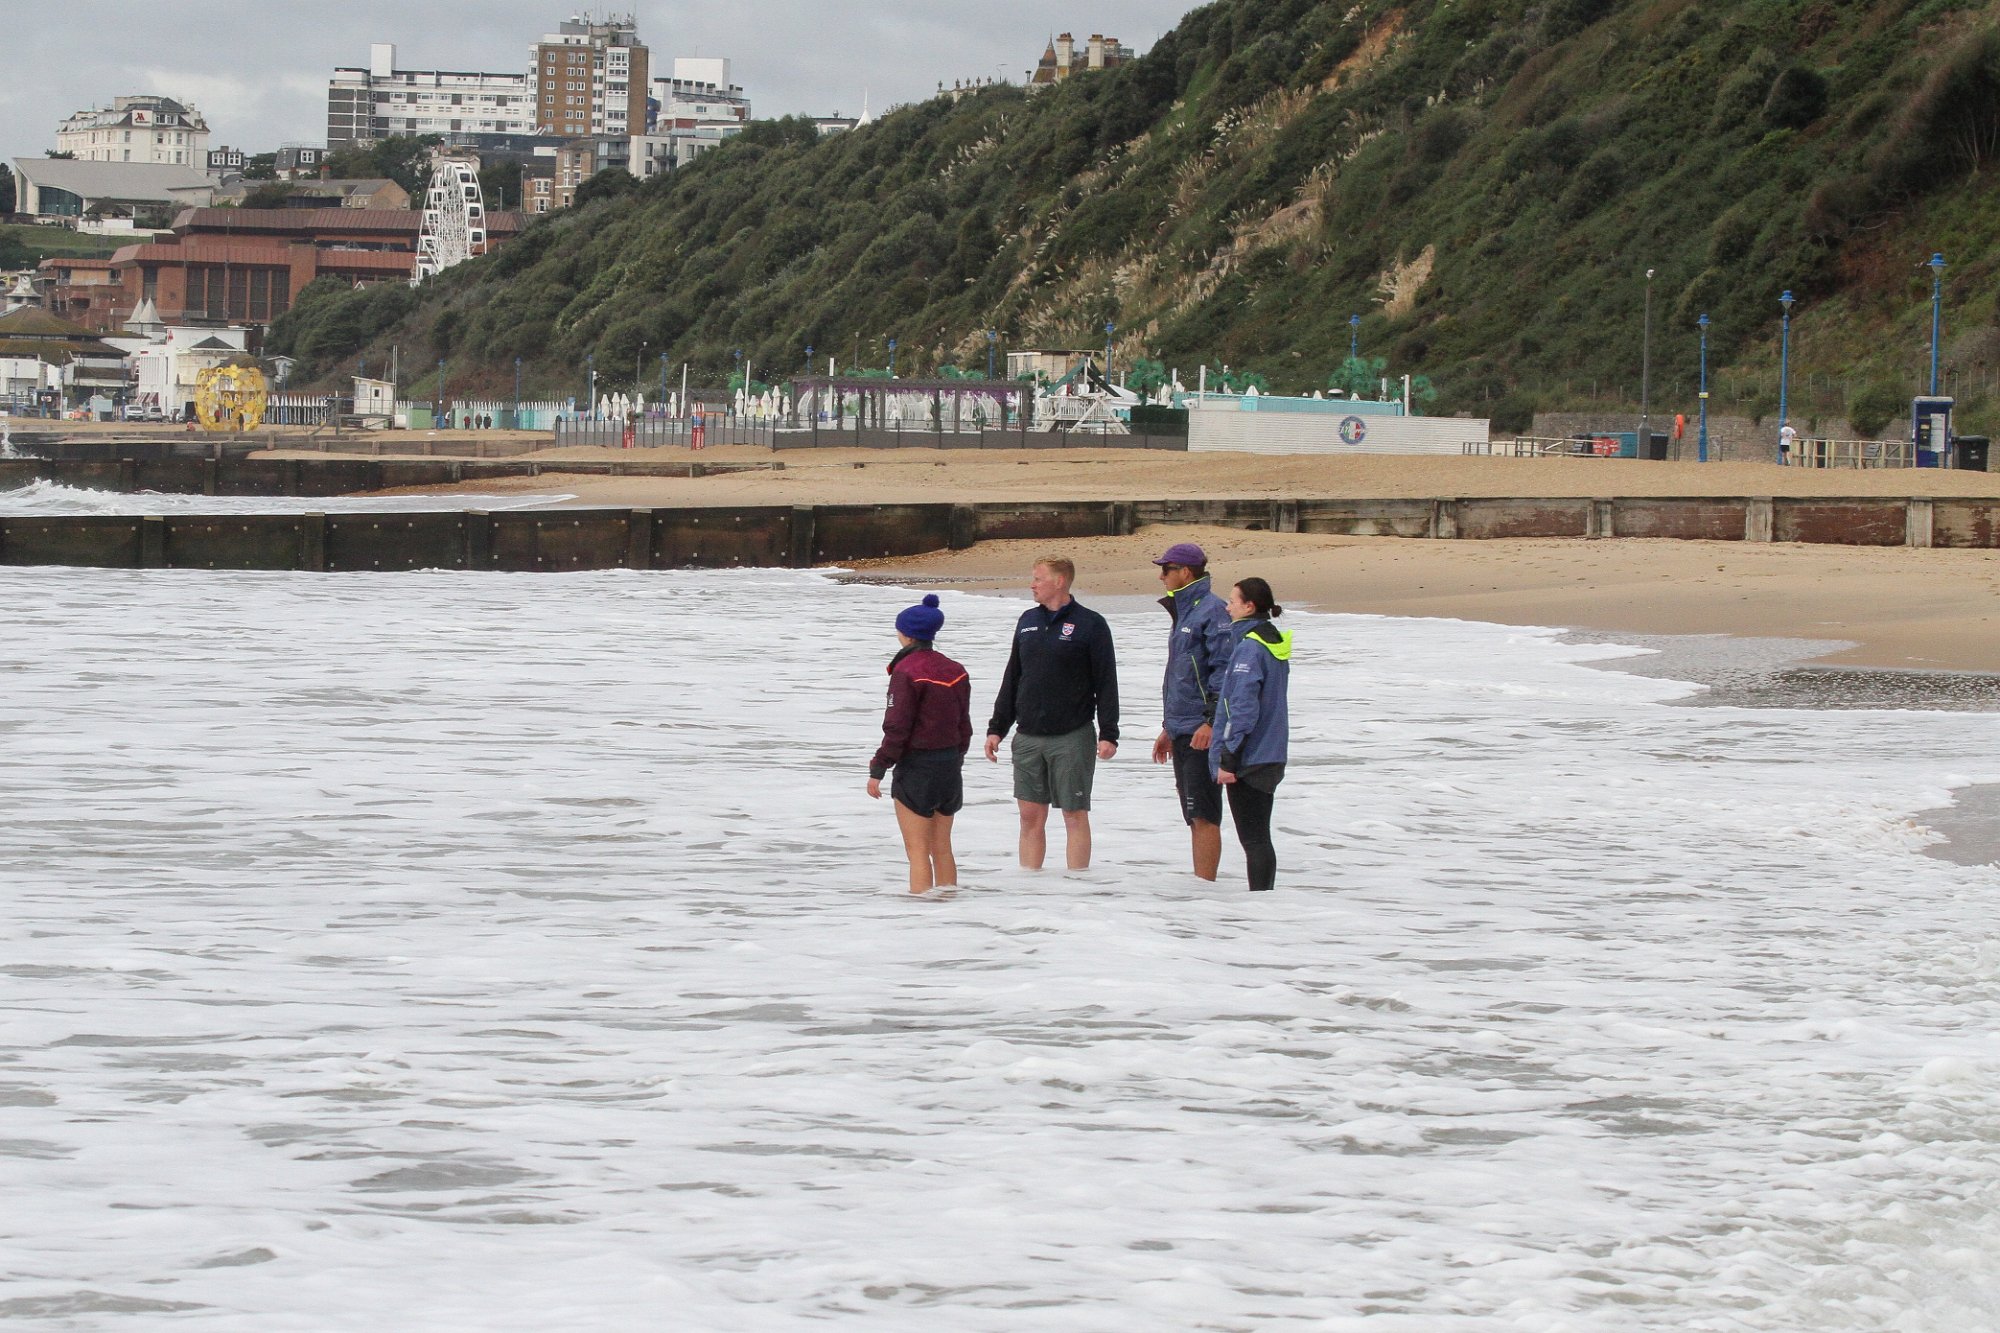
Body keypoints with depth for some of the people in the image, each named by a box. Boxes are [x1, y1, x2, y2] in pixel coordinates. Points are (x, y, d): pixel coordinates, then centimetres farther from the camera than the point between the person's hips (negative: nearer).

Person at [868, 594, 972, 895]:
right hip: (950, 766, 7)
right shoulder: (955, 671, 7)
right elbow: (964, 724, 12)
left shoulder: (907, 672, -16)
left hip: (916, 767, -7)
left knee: (917, 850, -3)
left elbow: (897, 727, -17)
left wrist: (877, 769, -11)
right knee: (942, 848, 15)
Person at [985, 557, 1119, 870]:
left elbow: (1106, 683, -6)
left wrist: (1108, 734, -11)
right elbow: (1012, 679, 17)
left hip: (1072, 739, -5)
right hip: (1028, 738, 5)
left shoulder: (1090, 624, -4)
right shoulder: (1028, 621, 12)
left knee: (1074, 815, 0)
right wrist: (996, 728, 13)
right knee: (1030, 817, 5)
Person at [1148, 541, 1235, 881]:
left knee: (1204, 815, -10)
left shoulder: (1212, 611, -11)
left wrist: (1212, 722, -23)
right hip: (1182, 732, 10)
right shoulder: (1182, 612, 20)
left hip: (1203, 732, -10)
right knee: (1194, 817, 11)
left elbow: (1224, 669, -18)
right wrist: (1168, 728, 26)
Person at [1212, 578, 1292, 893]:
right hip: (1270, 757, 9)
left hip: (1247, 760, -9)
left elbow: (1242, 709, -21)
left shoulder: (1249, 648, -17)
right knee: (1259, 837, 15)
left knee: (1253, 839, -5)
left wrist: (1228, 758, -17)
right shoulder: (1275, 643, 11)